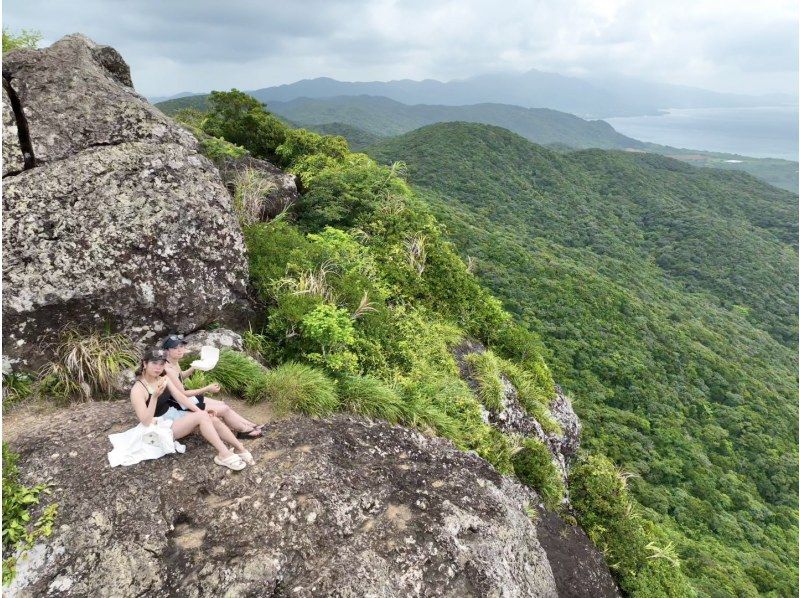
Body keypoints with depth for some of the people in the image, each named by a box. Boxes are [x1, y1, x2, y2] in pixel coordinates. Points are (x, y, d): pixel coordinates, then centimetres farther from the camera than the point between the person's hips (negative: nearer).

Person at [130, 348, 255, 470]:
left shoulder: (164, 378, 3)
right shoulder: (137, 390, -19)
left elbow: (180, 396, -1)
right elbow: (146, 421, -25)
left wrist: (199, 410, -14)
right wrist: (155, 396, -37)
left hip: (174, 414, 7)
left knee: (214, 419, -13)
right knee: (201, 416, -27)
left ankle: (240, 449, -11)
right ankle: (224, 455, -26)